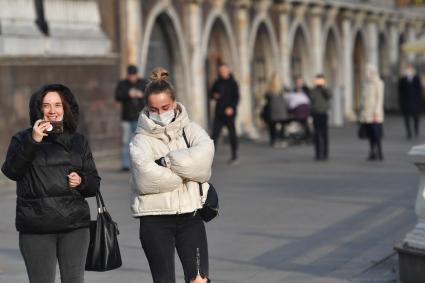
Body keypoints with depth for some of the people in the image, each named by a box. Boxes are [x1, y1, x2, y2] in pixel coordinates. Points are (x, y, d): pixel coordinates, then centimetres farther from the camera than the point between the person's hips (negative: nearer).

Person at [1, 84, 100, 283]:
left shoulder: (78, 141, 14)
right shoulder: (22, 139, 4)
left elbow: (94, 183, 16)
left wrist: (81, 181, -6)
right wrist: (33, 141, -21)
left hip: (74, 225, 3)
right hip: (36, 228, -2)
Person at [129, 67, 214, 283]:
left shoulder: (190, 130, 7)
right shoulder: (141, 140, -3)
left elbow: (204, 154, -14)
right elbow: (147, 176, -21)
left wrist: (168, 162, -13)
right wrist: (185, 172, -10)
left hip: (190, 216, 2)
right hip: (155, 219, -2)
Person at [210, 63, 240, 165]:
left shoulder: (232, 83, -1)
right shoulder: (217, 83, 11)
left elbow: (236, 97, -6)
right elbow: (211, 93, 20)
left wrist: (232, 107, -20)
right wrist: (214, 96, -3)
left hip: (229, 112, -4)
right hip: (219, 113, 4)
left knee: (232, 134, 2)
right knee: (215, 134, -3)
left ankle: (234, 157, 10)